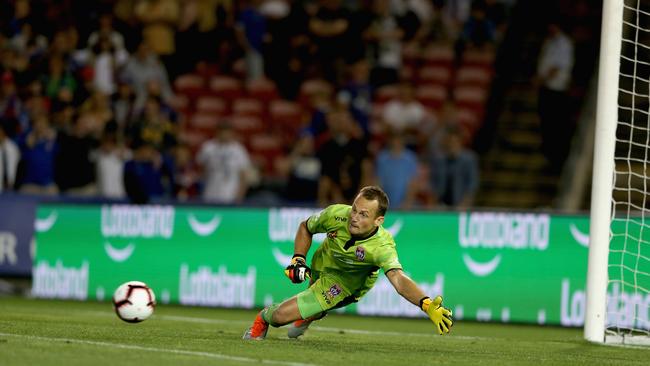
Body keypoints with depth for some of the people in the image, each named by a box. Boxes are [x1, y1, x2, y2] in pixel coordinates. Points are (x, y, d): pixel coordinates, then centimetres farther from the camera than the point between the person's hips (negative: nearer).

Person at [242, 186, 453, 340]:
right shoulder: (336, 214, -27)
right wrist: (298, 260, -14)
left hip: (347, 285, -3)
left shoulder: (382, 246, -40)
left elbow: (399, 280, -54)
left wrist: (427, 305, -71)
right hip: (322, 264, 3)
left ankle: (269, 315, 28)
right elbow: (305, 228, -4)